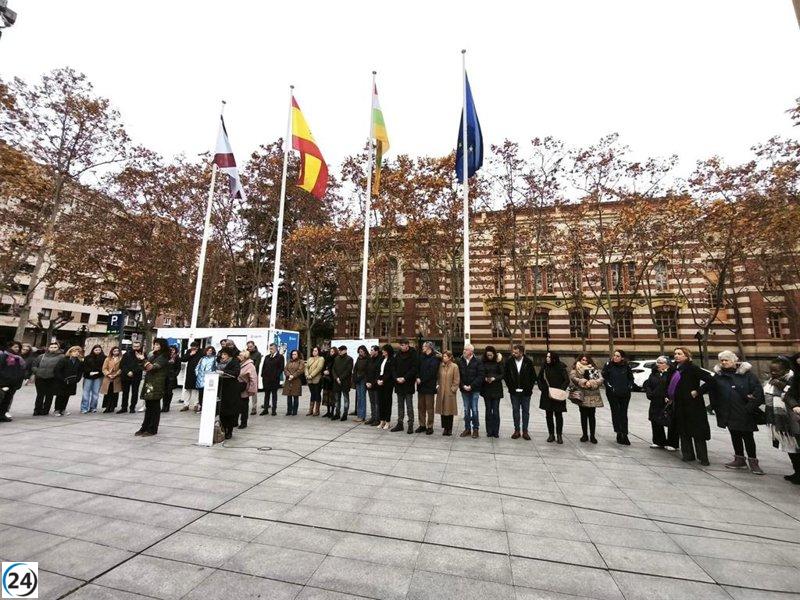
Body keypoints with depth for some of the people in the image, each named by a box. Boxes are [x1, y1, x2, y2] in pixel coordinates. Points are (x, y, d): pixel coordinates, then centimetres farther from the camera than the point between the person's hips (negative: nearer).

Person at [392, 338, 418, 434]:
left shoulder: (413, 355, -7)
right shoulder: (398, 355, 9)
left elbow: (414, 368, -13)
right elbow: (394, 368, 9)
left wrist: (405, 378, -17)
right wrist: (396, 378, -7)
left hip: (408, 384, -5)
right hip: (399, 384, 5)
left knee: (409, 406, 0)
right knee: (400, 405, 13)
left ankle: (411, 425, 7)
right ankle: (400, 424, 21)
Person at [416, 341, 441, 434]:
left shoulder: (435, 359, -8)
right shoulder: (421, 357, 12)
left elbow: (431, 373, -15)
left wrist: (421, 380, -14)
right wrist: (417, 377, -7)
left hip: (429, 386, -6)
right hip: (420, 386, 6)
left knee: (429, 408, 1)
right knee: (420, 407, 12)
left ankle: (430, 427, 10)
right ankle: (422, 425, 23)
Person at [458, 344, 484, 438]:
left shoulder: (478, 362, -6)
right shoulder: (460, 361, 3)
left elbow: (480, 376, -10)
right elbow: (458, 376, 3)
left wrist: (471, 386, -15)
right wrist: (463, 386, -8)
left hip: (474, 390, -3)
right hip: (464, 390, 3)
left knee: (474, 410, 1)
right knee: (466, 410, 10)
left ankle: (475, 429, 14)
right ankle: (467, 428, 20)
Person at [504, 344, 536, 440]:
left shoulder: (528, 362, -7)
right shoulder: (509, 361, -4)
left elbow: (533, 376, 0)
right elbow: (506, 376, 3)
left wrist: (529, 387, -6)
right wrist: (510, 386, -3)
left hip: (525, 392, -1)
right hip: (514, 391, 1)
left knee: (525, 411, 8)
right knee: (515, 411, 8)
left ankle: (525, 431, 17)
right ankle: (516, 430, 18)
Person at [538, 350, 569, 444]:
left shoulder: (561, 368, -7)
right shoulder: (544, 367, 3)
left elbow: (567, 380, -6)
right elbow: (539, 380, 9)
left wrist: (561, 390, -17)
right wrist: (544, 389, -3)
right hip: (547, 396, 3)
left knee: (558, 415, 5)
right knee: (549, 415, 9)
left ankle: (559, 435, 16)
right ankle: (551, 434, 19)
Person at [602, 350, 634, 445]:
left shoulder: (627, 367, 3)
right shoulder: (609, 365, -3)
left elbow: (631, 378, 14)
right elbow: (604, 377, -1)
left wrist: (629, 387, 1)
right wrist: (610, 386, -9)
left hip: (625, 394, 2)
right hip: (612, 393, -2)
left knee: (624, 414, 7)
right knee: (615, 413, 2)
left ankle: (624, 435, 13)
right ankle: (619, 434, 9)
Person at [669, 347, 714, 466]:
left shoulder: (692, 368, -12)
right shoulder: (674, 369, 8)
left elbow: (709, 380, -19)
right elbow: (670, 385, 22)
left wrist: (698, 391, -16)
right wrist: (668, 396, 13)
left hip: (693, 404, -7)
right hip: (680, 405, 7)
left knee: (697, 432, 0)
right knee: (683, 431, 11)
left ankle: (703, 457, 10)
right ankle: (688, 454, 21)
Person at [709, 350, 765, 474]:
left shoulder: (747, 373, -6)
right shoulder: (718, 375, 3)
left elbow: (758, 390, -9)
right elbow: (712, 392, 9)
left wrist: (751, 406, -13)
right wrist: (716, 407, 5)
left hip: (745, 413, -3)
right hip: (728, 413, 3)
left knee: (748, 436, 3)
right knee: (735, 436, 12)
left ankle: (753, 462, 16)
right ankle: (739, 460, 23)